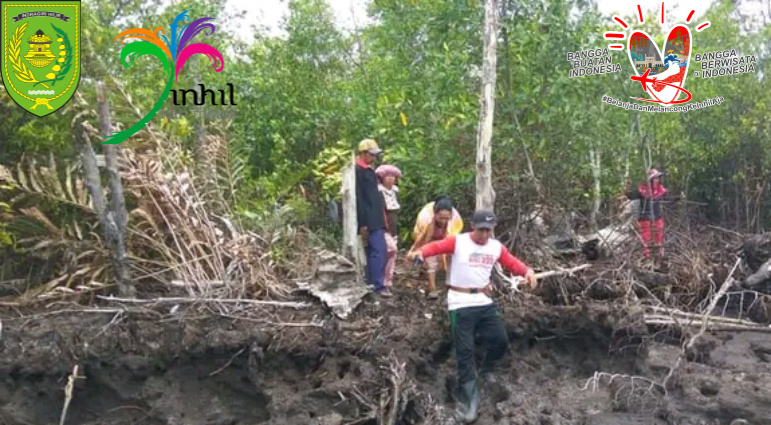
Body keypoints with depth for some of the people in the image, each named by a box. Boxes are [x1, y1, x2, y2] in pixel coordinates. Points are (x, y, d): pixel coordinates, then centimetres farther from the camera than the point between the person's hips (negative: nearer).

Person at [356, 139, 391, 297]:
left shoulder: (369, 170, 18)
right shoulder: (358, 171, -12)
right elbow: (358, 199, -18)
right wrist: (363, 224, -20)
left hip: (375, 220, 10)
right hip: (369, 221, -10)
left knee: (373, 251, 11)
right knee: (379, 250, -12)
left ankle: (373, 284, 15)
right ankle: (378, 286, -9)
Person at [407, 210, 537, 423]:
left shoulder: (496, 246, 6)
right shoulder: (458, 242, -10)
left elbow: (511, 262, 4)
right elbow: (437, 246, -23)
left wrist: (527, 271, -18)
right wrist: (420, 252, -44)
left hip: (485, 302, 5)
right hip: (461, 304, -5)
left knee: (500, 341, 8)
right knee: (465, 351, -3)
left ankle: (485, 370, 40)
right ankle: (470, 399, 7)